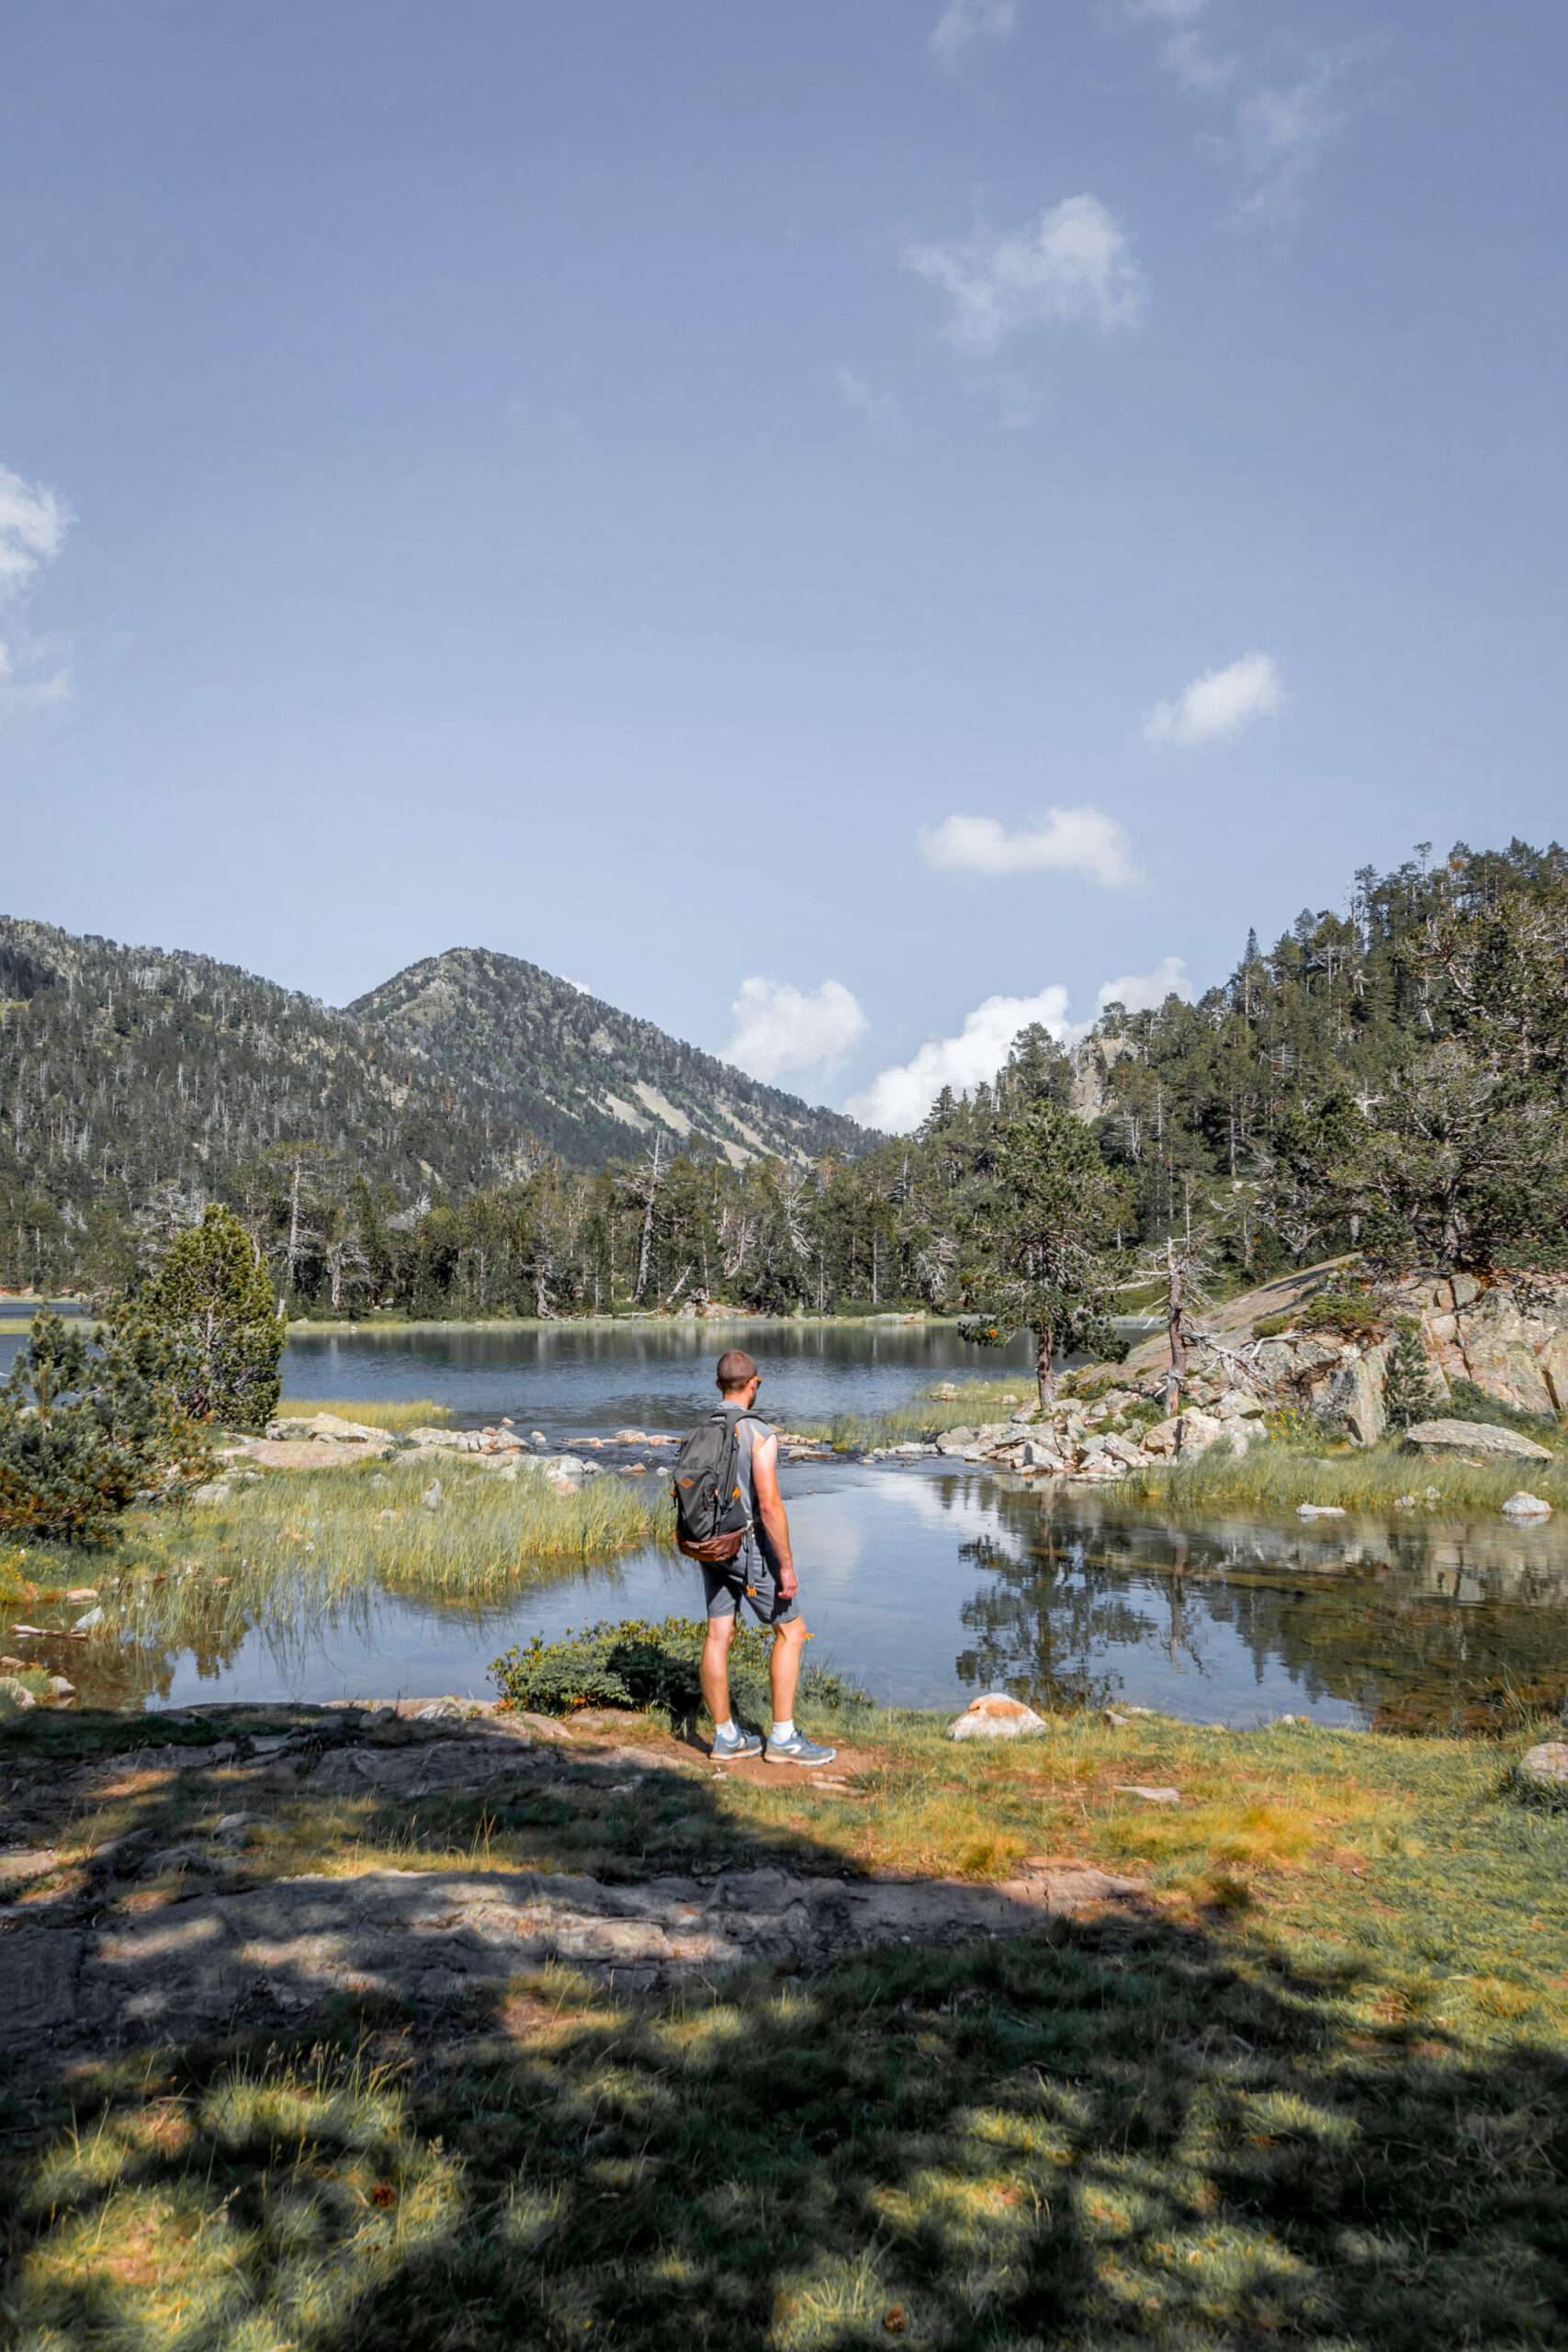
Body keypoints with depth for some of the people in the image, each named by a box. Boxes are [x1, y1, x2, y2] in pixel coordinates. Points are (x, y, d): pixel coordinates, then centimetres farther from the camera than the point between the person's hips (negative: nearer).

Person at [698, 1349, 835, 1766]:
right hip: (752, 1546, -7)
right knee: (790, 1631, 4)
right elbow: (770, 1505, -23)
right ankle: (783, 1738, 4)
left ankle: (726, 1737, 16)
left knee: (718, 1636, 9)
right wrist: (787, 1565, -18)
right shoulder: (759, 1434, -18)